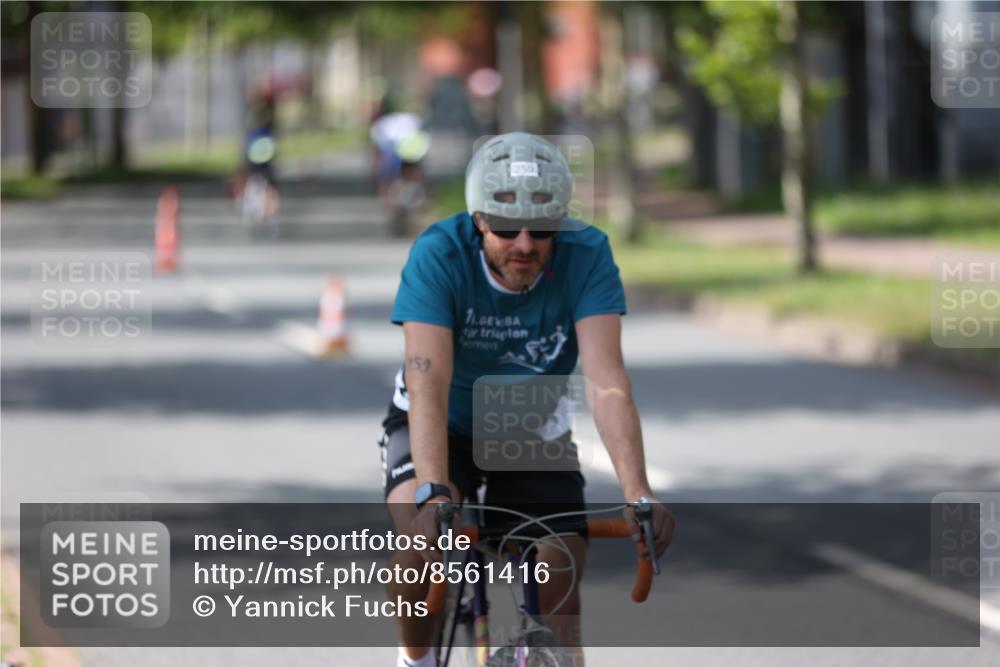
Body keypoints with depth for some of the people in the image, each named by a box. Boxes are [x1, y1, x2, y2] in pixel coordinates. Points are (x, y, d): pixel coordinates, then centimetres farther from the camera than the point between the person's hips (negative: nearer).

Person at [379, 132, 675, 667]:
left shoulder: (586, 256, -24)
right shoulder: (439, 256, -28)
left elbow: (606, 379, -32)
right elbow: (428, 386, -38)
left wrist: (638, 493, -45)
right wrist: (433, 494, -52)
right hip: (445, 428, -2)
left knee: (563, 571, -16)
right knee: (423, 536, -29)